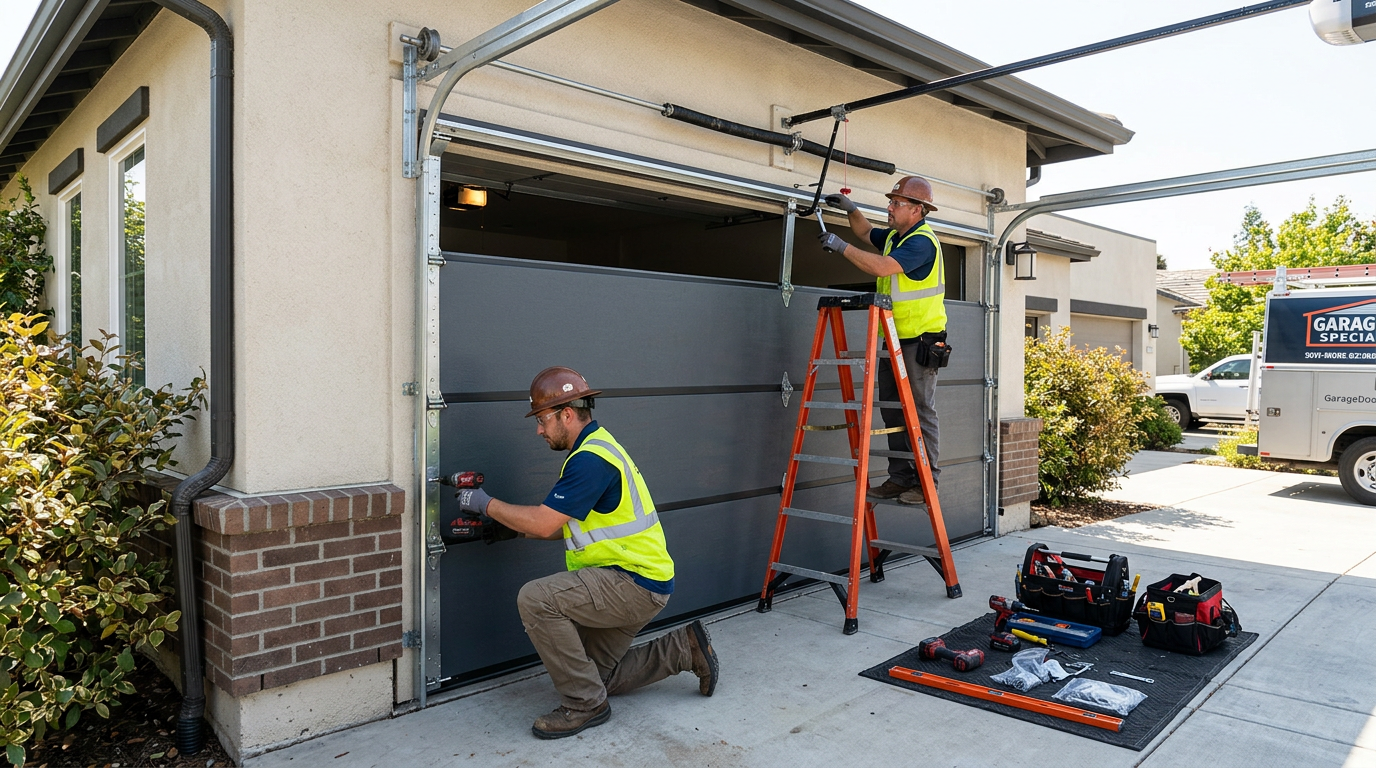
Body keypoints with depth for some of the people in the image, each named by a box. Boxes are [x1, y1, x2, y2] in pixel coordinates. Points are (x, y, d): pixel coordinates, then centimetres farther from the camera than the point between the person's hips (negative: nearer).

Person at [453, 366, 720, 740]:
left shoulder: (591, 458, -20)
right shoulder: (595, 447, 13)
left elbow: (543, 523, -23)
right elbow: (565, 526, 18)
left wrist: (487, 504, -9)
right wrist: (512, 526, 9)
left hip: (636, 585, -11)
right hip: (633, 583, 11)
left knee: (535, 599, -23)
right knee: (599, 675, 17)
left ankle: (585, 704, -10)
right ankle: (683, 649, 24)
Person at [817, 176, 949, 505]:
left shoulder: (922, 241, -16)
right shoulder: (895, 236, 15)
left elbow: (882, 267, -29)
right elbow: (866, 233, 34)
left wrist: (841, 246, -21)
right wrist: (850, 209, 15)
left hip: (921, 341, -10)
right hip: (894, 340, 10)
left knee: (921, 411, -6)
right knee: (893, 412, 9)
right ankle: (900, 478, 15)